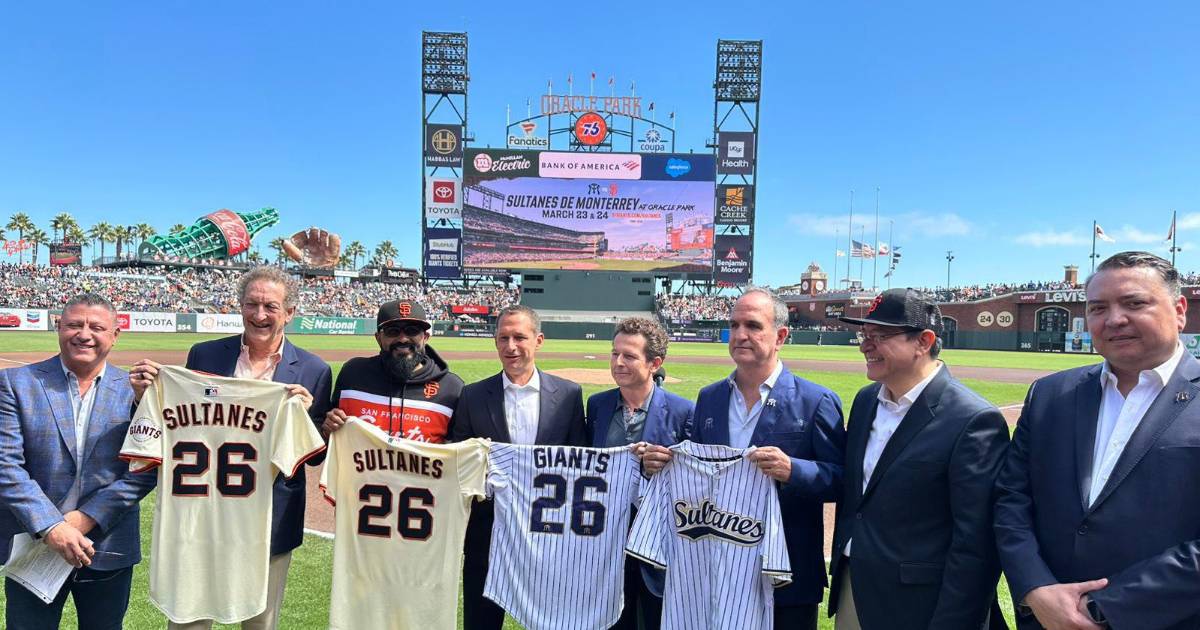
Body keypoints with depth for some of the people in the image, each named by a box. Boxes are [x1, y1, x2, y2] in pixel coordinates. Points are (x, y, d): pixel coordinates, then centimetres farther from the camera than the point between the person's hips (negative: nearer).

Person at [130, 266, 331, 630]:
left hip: (271, 520, -1)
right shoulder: (204, 355, -1)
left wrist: (303, 416, -22)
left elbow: (316, 456, -3)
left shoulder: (313, 371, -6)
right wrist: (147, 396, -13)